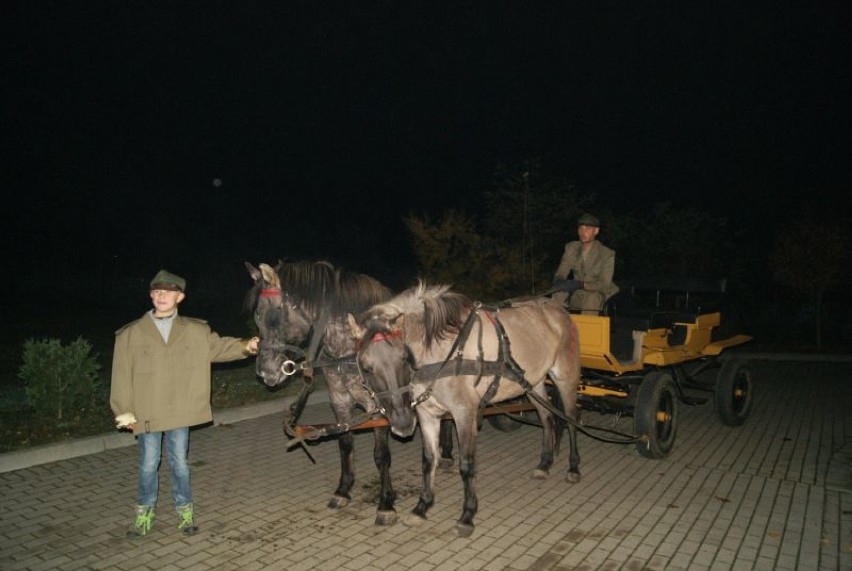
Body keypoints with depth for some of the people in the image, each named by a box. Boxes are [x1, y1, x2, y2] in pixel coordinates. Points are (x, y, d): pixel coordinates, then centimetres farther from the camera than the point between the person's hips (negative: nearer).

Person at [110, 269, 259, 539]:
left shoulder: (196, 331, 1)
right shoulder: (130, 335, -4)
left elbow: (219, 346, 7)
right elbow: (122, 376, -1)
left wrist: (244, 346, -12)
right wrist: (124, 412, -2)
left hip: (180, 413, 1)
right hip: (146, 414, -1)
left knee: (179, 462, 12)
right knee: (148, 464, 11)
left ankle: (185, 511, 28)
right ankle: (144, 513, 30)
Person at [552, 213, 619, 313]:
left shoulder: (607, 254, -11)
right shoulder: (571, 248, 1)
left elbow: (604, 284, -18)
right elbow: (559, 275, -1)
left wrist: (580, 284, -33)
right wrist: (560, 282, -27)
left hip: (598, 295, -3)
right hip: (576, 296, 3)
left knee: (591, 297, -37)